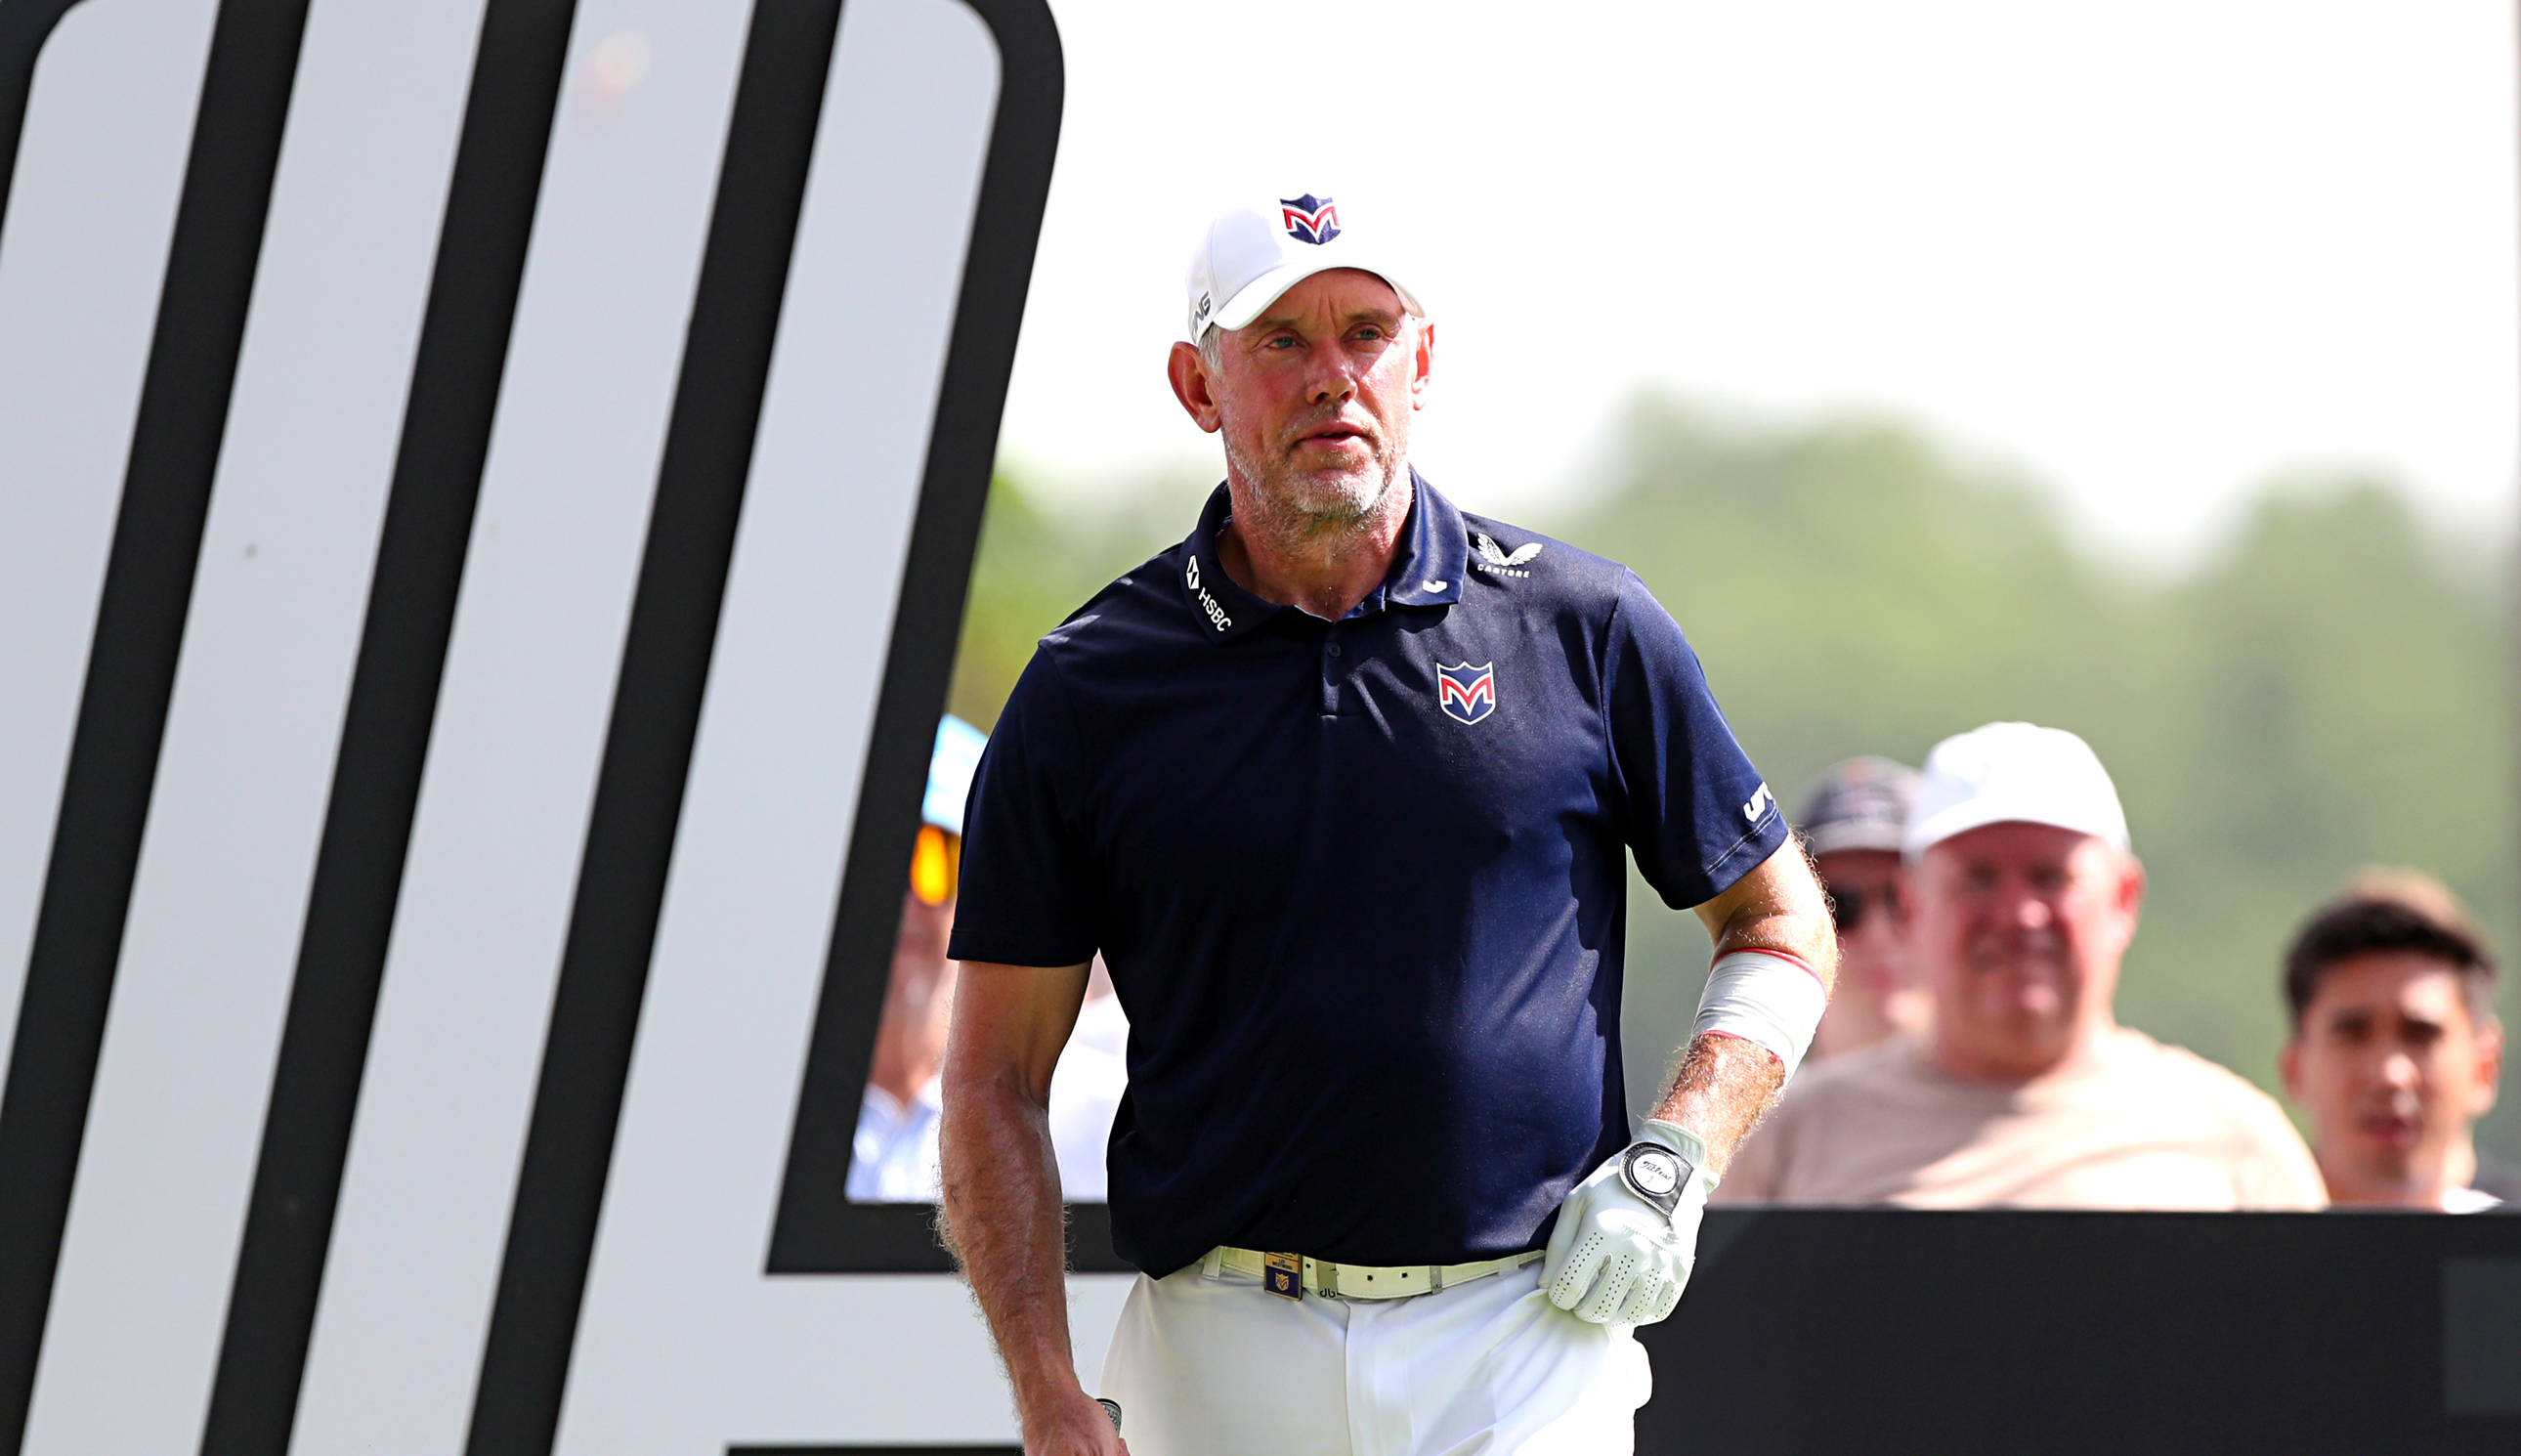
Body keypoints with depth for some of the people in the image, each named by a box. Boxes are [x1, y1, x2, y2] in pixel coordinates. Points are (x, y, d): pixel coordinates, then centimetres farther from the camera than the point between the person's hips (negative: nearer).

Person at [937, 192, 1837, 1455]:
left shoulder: (1584, 627, 4)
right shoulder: (1087, 687, 3)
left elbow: (1781, 926, 14)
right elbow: (998, 1079, 5)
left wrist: (1671, 1164, -2)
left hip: (1527, 1344, -1)